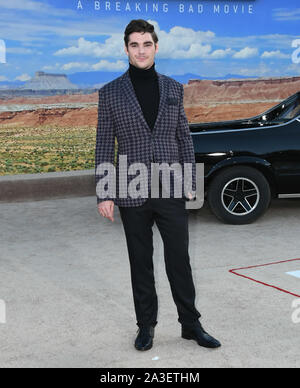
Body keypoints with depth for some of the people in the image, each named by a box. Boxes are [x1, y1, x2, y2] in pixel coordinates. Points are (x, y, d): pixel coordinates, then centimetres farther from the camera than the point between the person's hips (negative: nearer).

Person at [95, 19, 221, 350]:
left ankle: (191, 324, 23)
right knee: (141, 264, 11)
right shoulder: (110, 93, -1)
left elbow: (184, 138, 9)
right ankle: (146, 325, 26)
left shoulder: (174, 89, 6)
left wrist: (190, 183, 5)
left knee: (179, 260, 7)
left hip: (171, 192, 1)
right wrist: (103, 195, -4)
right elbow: (104, 147, 0)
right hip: (133, 197, -1)